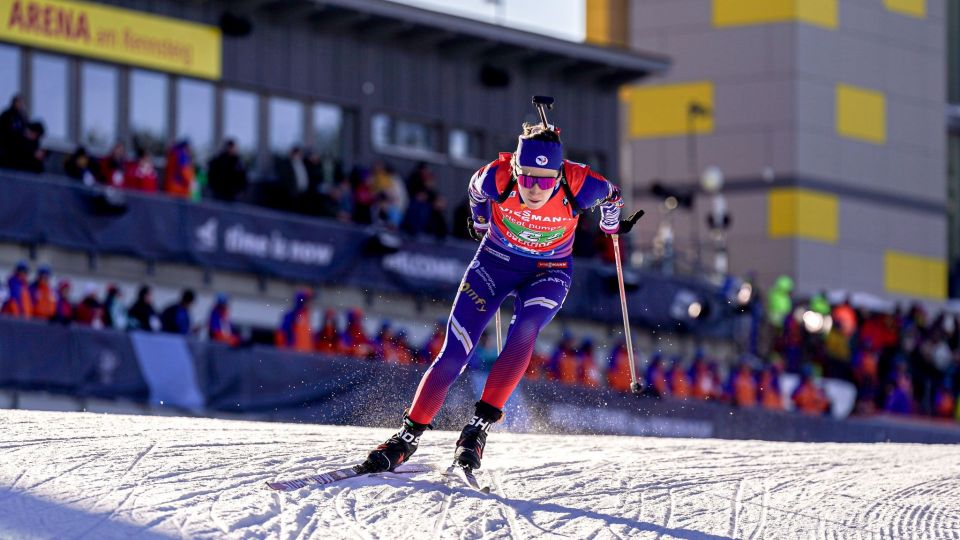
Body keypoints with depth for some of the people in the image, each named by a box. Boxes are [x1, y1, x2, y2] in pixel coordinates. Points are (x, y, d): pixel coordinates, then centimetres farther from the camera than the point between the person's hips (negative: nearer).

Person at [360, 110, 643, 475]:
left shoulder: (580, 187, -30)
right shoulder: (496, 178, -28)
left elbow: (610, 196, -4)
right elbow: (476, 190, -1)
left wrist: (612, 225, 18)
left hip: (549, 272, -1)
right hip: (496, 261, 1)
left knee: (524, 332, -31)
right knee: (454, 352, -8)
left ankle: (481, 423, -27)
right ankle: (408, 437, 2)